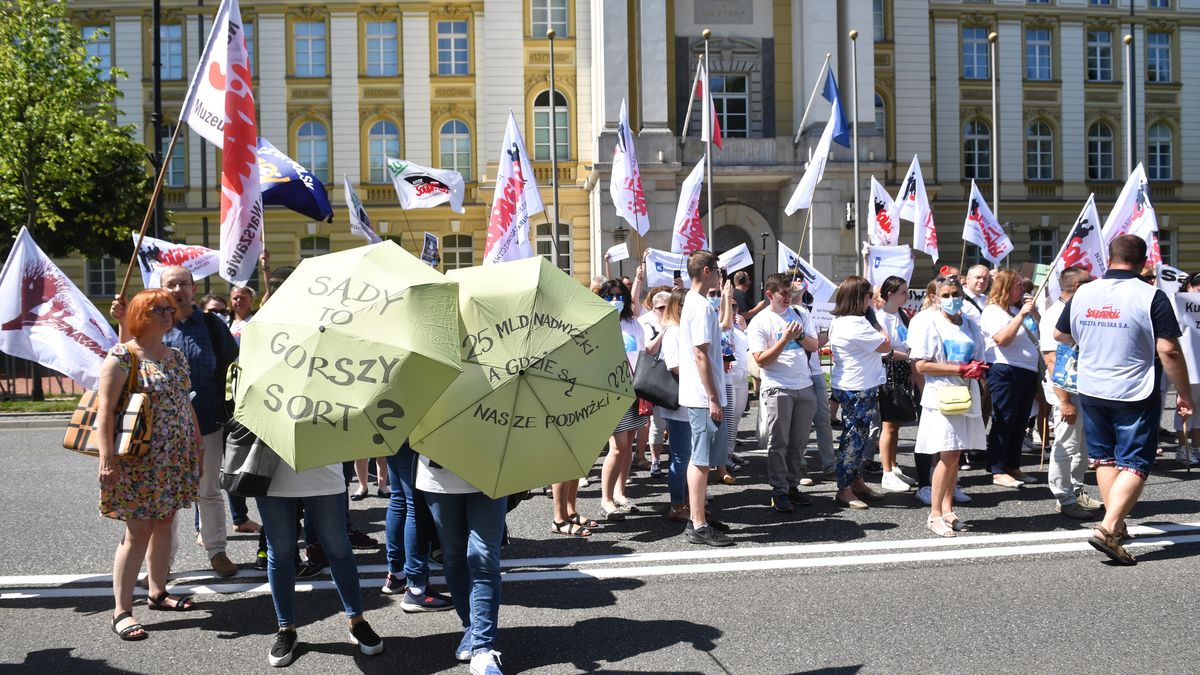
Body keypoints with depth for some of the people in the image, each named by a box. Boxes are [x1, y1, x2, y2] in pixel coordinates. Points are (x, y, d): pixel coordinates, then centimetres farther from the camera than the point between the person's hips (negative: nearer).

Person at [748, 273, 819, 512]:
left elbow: (814, 346, 7)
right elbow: (761, 360, -12)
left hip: (804, 387, 5)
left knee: (798, 443, 9)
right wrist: (785, 339, -18)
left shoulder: (800, 315, 10)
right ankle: (779, 491, 6)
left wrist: (800, 336, -12)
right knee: (778, 443, -1)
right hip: (777, 389, -5)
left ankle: (793, 485, 19)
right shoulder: (759, 322, -5)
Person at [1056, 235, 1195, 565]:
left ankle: (1116, 524, 25)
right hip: (1136, 395, -5)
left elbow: (1059, 334, 16)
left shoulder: (1083, 294, 1)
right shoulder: (1151, 297, -13)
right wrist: (1185, 395, -7)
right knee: (1134, 464, 0)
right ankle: (1108, 529, -13)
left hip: (1092, 391, 5)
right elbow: (1169, 351, -16)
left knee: (1103, 458, 17)